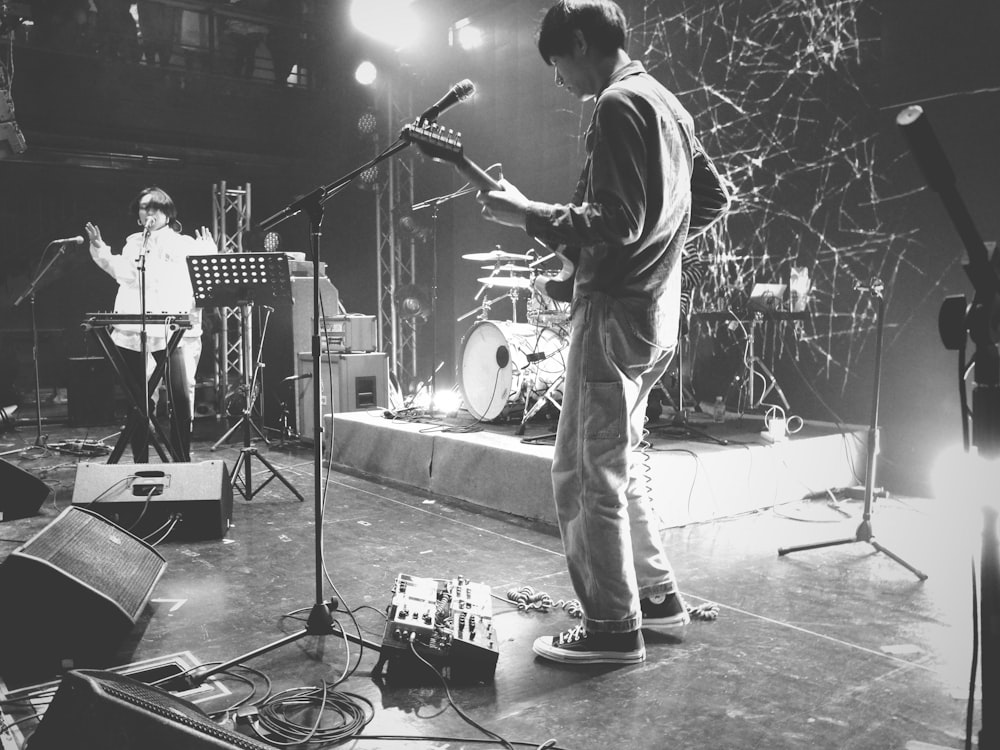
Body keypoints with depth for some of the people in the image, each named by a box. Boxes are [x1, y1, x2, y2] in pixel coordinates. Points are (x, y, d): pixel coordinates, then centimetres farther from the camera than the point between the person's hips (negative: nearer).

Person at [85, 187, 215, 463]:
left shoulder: (185, 244, 11)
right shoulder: (132, 244, 19)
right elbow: (125, 274, 5)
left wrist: (208, 256, -11)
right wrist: (100, 250, -4)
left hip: (176, 331, -3)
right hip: (134, 332, 3)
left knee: (181, 395, -11)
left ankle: (182, 460, 1)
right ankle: (140, 461, 16)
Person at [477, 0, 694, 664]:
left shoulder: (619, 104, -12)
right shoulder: (670, 105, 18)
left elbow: (619, 223, -21)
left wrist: (526, 214, -14)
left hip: (617, 311, -10)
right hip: (657, 311, 10)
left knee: (586, 476, -2)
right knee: (619, 463, 19)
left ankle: (614, 628, 6)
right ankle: (658, 597, 27)